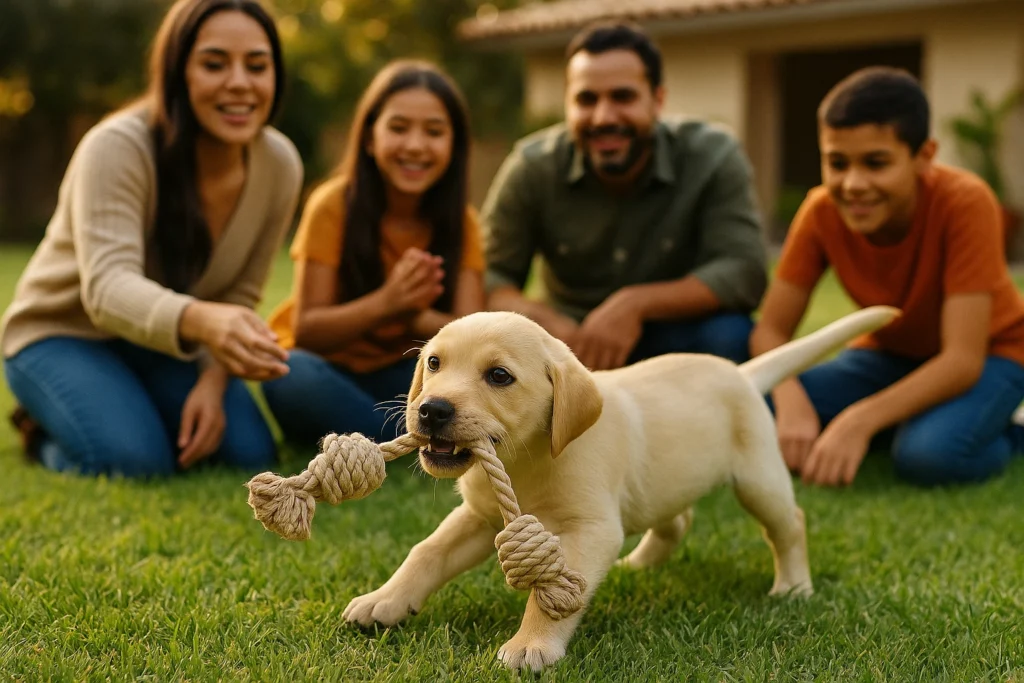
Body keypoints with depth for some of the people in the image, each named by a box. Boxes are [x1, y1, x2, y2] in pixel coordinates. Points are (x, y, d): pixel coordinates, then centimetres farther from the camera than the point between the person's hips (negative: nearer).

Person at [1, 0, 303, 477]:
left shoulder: (280, 165, -14)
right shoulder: (117, 148, -29)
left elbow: (239, 297, -3)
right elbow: (108, 287, -43)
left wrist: (213, 381, -21)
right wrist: (200, 320, -64)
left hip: (162, 342, 5)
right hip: (62, 335, -5)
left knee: (250, 453, -14)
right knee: (139, 460, -28)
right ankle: (46, 429, 7)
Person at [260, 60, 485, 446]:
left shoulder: (459, 221, -4)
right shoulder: (334, 204, -12)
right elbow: (306, 331, -16)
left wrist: (414, 316, -36)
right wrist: (384, 303, -35)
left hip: (398, 377, 2)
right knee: (293, 377, -37)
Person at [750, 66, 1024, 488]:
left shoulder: (965, 203, -29)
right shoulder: (822, 212, -17)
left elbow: (963, 358, -32)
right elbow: (770, 331, -16)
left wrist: (860, 420, -42)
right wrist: (792, 403, -37)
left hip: (987, 355, -4)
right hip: (889, 354, 4)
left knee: (928, 452, -37)